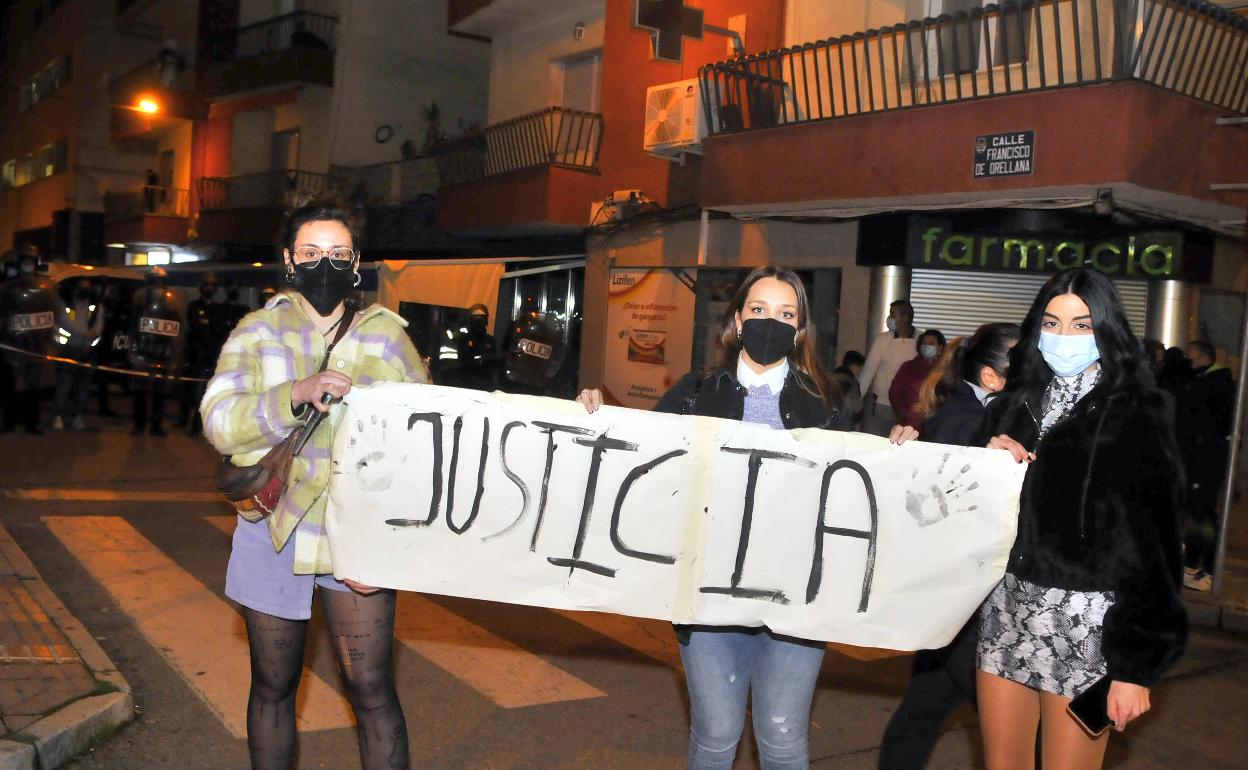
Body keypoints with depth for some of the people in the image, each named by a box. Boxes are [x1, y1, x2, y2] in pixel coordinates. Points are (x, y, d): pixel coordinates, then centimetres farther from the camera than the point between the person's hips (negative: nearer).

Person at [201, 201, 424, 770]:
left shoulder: (386, 333, 2)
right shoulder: (257, 332, 4)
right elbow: (219, 423, -8)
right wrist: (297, 395, -26)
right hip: (274, 530, 2)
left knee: (372, 691, -1)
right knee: (272, 687, 16)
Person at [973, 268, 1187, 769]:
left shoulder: (1134, 420, -6)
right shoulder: (1014, 405, 9)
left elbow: (1151, 546, -8)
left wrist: (1136, 667, -10)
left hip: (1086, 624, -4)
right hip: (1006, 612, 5)